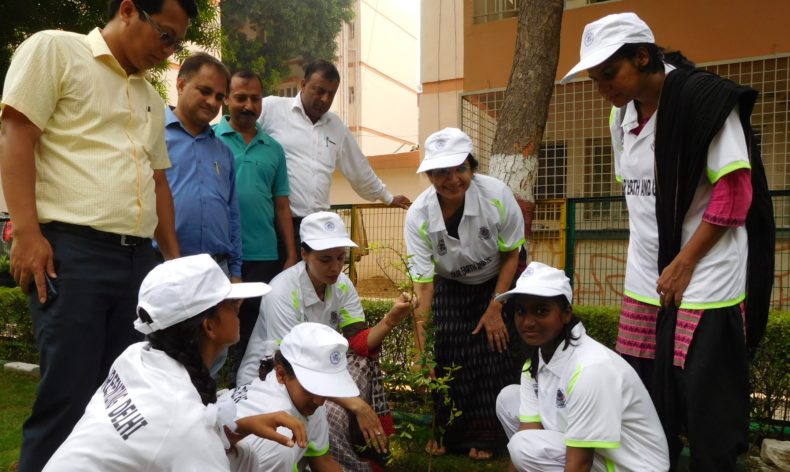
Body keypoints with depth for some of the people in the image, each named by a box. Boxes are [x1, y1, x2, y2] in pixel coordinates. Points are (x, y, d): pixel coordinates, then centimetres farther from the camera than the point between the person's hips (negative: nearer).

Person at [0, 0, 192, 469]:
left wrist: (174, 257, 17)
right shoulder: (54, 50, 3)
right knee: (69, 396, -4)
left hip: (139, 258, 7)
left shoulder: (152, 100, 22)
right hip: (72, 249, -6)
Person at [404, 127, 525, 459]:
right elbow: (422, 282, -28)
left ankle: (485, 436, 14)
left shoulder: (497, 195, -30)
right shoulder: (418, 216, -29)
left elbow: (510, 254, -13)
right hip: (449, 286, 0)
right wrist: (421, 352, -34)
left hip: (497, 282, 0)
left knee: (494, 354, -7)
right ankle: (446, 431, 18)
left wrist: (495, 309, -13)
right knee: (446, 356, -6)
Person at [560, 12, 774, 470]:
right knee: (648, 402, 14)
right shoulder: (623, 114, 8)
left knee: (707, 407, 3)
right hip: (645, 283, 6)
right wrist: (649, 257, 8)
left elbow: (734, 193, -14)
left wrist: (683, 265, -14)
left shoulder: (706, 99, -12)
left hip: (704, 283, -6)